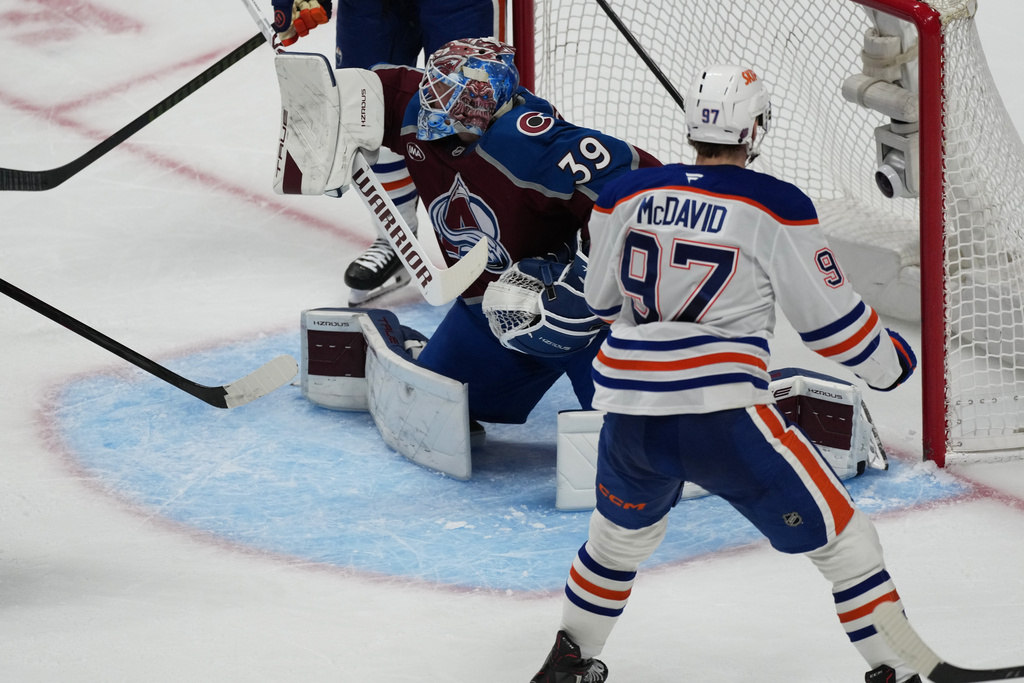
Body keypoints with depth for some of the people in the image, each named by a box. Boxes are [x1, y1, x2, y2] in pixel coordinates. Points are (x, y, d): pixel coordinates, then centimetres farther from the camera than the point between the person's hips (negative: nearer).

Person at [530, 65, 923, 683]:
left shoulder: (625, 196, 7)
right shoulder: (775, 207, -6)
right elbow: (831, 319, -1)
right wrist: (889, 361, 18)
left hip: (629, 415, 5)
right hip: (721, 416, -5)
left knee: (622, 534, 33)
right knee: (839, 534, 6)